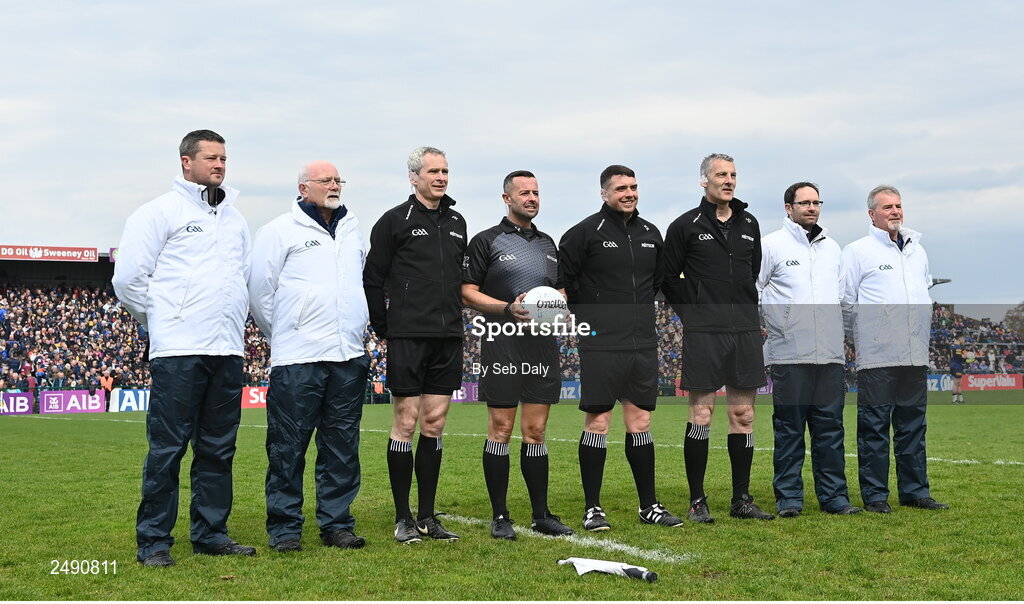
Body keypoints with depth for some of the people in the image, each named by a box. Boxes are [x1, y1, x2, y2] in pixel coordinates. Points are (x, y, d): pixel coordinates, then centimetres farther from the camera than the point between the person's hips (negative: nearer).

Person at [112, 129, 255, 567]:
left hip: (228, 351, 6)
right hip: (178, 351, -6)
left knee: (218, 449, 9)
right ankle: (153, 542, 3)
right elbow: (128, 277, -4)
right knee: (167, 449, -4)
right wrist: (160, 321, 2)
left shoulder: (235, 219, 19)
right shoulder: (161, 211, -1)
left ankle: (211, 533, 18)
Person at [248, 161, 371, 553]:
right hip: (297, 360, -5)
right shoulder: (281, 231, -1)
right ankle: (284, 528, 6)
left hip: (349, 358, 5)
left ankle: (337, 524, 16)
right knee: (288, 446, -3)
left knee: (342, 446, 7)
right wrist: (281, 334, 5)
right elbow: (259, 288, 1)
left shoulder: (353, 229, 16)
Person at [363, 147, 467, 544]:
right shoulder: (395, 221, -2)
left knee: (435, 424, 7)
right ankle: (403, 518, 6)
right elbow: (372, 279, -1)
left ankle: (427, 516, 14)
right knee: (406, 423, -2)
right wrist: (383, 329, -2)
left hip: (448, 339, 5)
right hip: (408, 338, -5)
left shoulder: (457, 223, 15)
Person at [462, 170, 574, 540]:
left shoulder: (548, 244, 19)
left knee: (536, 430, 8)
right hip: (502, 347, -5)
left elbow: (560, 289, 26)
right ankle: (499, 517, 5)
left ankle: (541, 515, 13)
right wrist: (508, 308, -16)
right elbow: (467, 293, -3)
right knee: (501, 429, -2)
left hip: (543, 346, 5)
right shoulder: (486, 241, 1)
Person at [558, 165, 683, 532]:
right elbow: (561, 276, -3)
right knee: (597, 422, -3)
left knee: (640, 422, 10)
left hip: (643, 343, 5)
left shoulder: (651, 234, 12)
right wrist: (587, 314, 1)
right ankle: (592, 509, 6)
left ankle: (649, 506, 17)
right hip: (601, 344, -5)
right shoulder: (586, 232, -5)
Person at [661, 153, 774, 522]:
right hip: (703, 334, -4)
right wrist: (693, 313, 1)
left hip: (746, 332, 5)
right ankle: (697, 501, 4)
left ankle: (741, 499, 15)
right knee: (701, 414, -4)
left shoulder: (749, 225, 13)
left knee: (743, 414, 6)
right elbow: (669, 277, 4)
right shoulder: (686, 225, -1)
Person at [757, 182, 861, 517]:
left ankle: (834, 496, 11)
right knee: (789, 429, -1)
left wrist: (841, 332, 17)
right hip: (789, 355, -4)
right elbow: (751, 291, 3)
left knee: (830, 428, 5)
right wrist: (767, 323, -2)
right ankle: (789, 498, 5)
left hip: (830, 355, 5)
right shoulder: (771, 245, 1)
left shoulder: (833, 248, 17)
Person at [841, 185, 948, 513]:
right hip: (877, 358, -6)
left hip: (916, 355, 6)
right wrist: (862, 338, 1)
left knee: (913, 426, 10)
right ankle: (875, 495, 4)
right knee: (874, 427, -3)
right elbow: (846, 302, -2)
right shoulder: (857, 251, -3)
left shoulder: (917, 250, 16)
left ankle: (915, 490, 18)